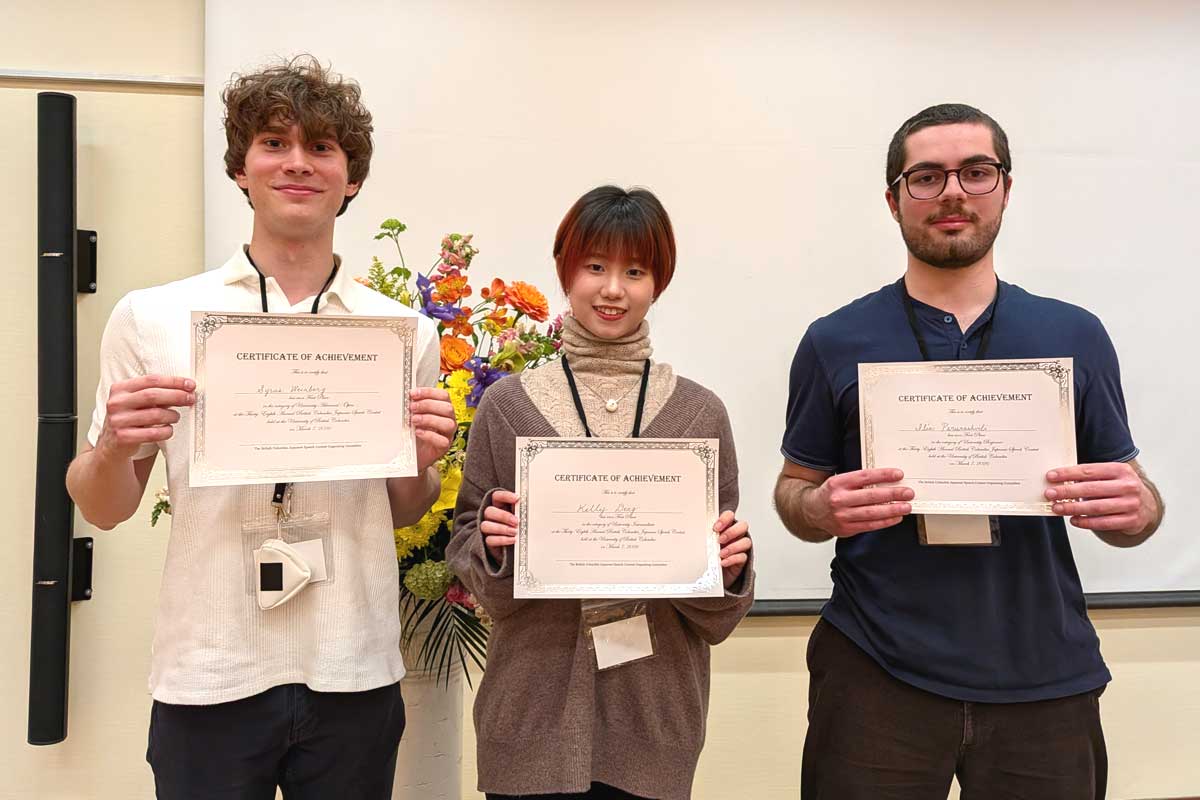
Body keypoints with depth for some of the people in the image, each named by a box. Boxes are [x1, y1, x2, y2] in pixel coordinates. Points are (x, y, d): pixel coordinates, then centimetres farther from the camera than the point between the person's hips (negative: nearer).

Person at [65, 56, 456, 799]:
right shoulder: (151, 317, -3)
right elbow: (105, 511, 5)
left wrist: (423, 460, -11)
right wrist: (112, 449, -16)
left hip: (353, 676, 1)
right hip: (208, 679, -1)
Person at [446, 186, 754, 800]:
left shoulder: (700, 413, 1)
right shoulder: (506, 405, -1)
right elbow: (468, 556, 5)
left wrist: (728, 569, -14)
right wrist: (493, 546, -15)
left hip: (655, 721, 1)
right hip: (533, 717, 0)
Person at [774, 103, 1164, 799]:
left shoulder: (1075, 337, 2)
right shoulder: (836, 342, -2)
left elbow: (1129, 502, 8)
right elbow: (794, 489, 5)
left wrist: (1138, 507, -15)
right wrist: (824, 510, -17)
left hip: (1045, 677, 2)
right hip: (876, 673, -1)